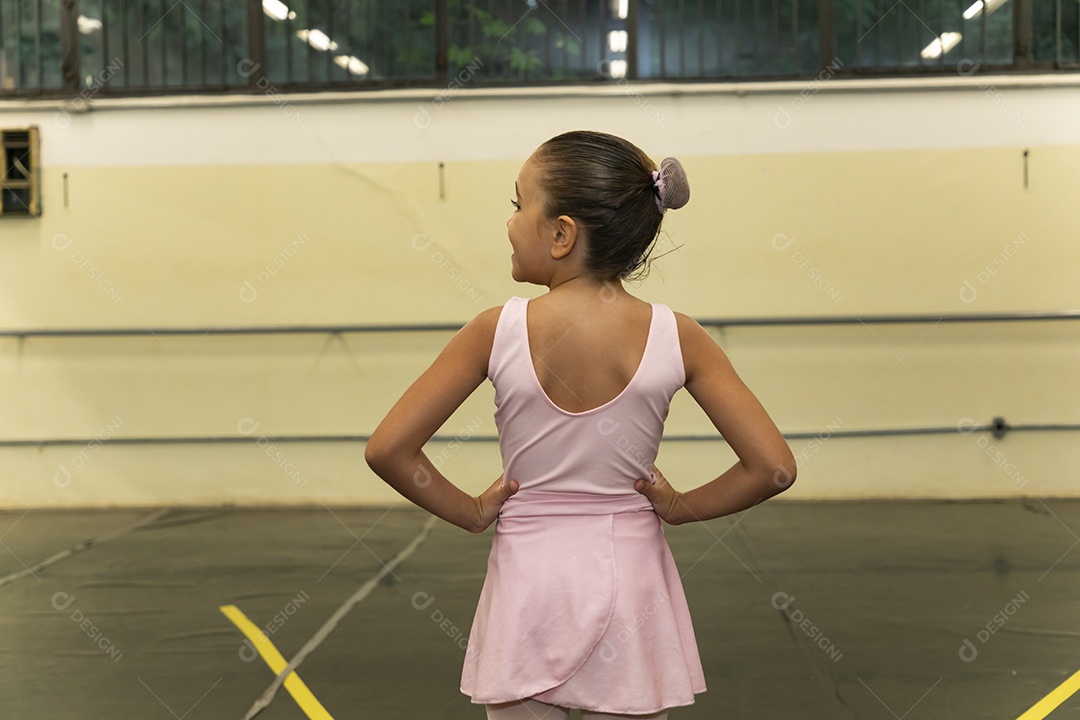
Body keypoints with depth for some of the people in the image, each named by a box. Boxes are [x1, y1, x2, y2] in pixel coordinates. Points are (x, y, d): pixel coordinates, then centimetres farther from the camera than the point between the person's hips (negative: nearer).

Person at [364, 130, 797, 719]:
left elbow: (387, 450, -12)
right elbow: (774, 467, -11)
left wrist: (472, 512, 1)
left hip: (528, 581, -1)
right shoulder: (675, 337, -10)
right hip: (630, 578, 1)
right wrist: (682, 506, 3)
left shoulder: (497, 332, -13)